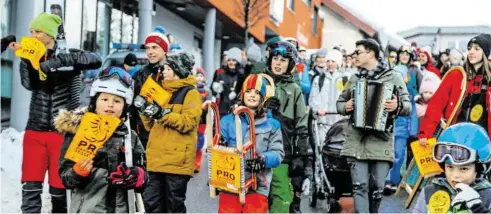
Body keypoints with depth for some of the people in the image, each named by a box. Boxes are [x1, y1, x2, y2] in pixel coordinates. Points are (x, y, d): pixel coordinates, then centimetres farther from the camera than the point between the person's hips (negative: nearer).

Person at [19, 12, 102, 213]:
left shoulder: (67, 55, -3)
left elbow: (96, 60, -22)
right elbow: (29, 84, -9)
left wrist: (60, 60, -28)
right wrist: (28, 60, -23)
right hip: (35, 130, 3)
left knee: (58, 186, 2)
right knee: (30, 185, -1)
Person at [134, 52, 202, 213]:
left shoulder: (190, 93, -2)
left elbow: (188, 123, -16)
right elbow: (151, 126, 20)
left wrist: (162, 113, -22)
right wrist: (145, 111, 1)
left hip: (177, 160, -7)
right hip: (156, 158, 7)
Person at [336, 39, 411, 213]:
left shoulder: (393, 76, 3)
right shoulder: (354, 78, 15)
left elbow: (408, 106, 0)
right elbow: (340, 102, 23)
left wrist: (398, 106, -22)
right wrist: (345, 107, 0)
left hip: (381, 142, -2)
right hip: (356, 142, 2)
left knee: (377, 188, 5)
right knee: (360, 186, -5)